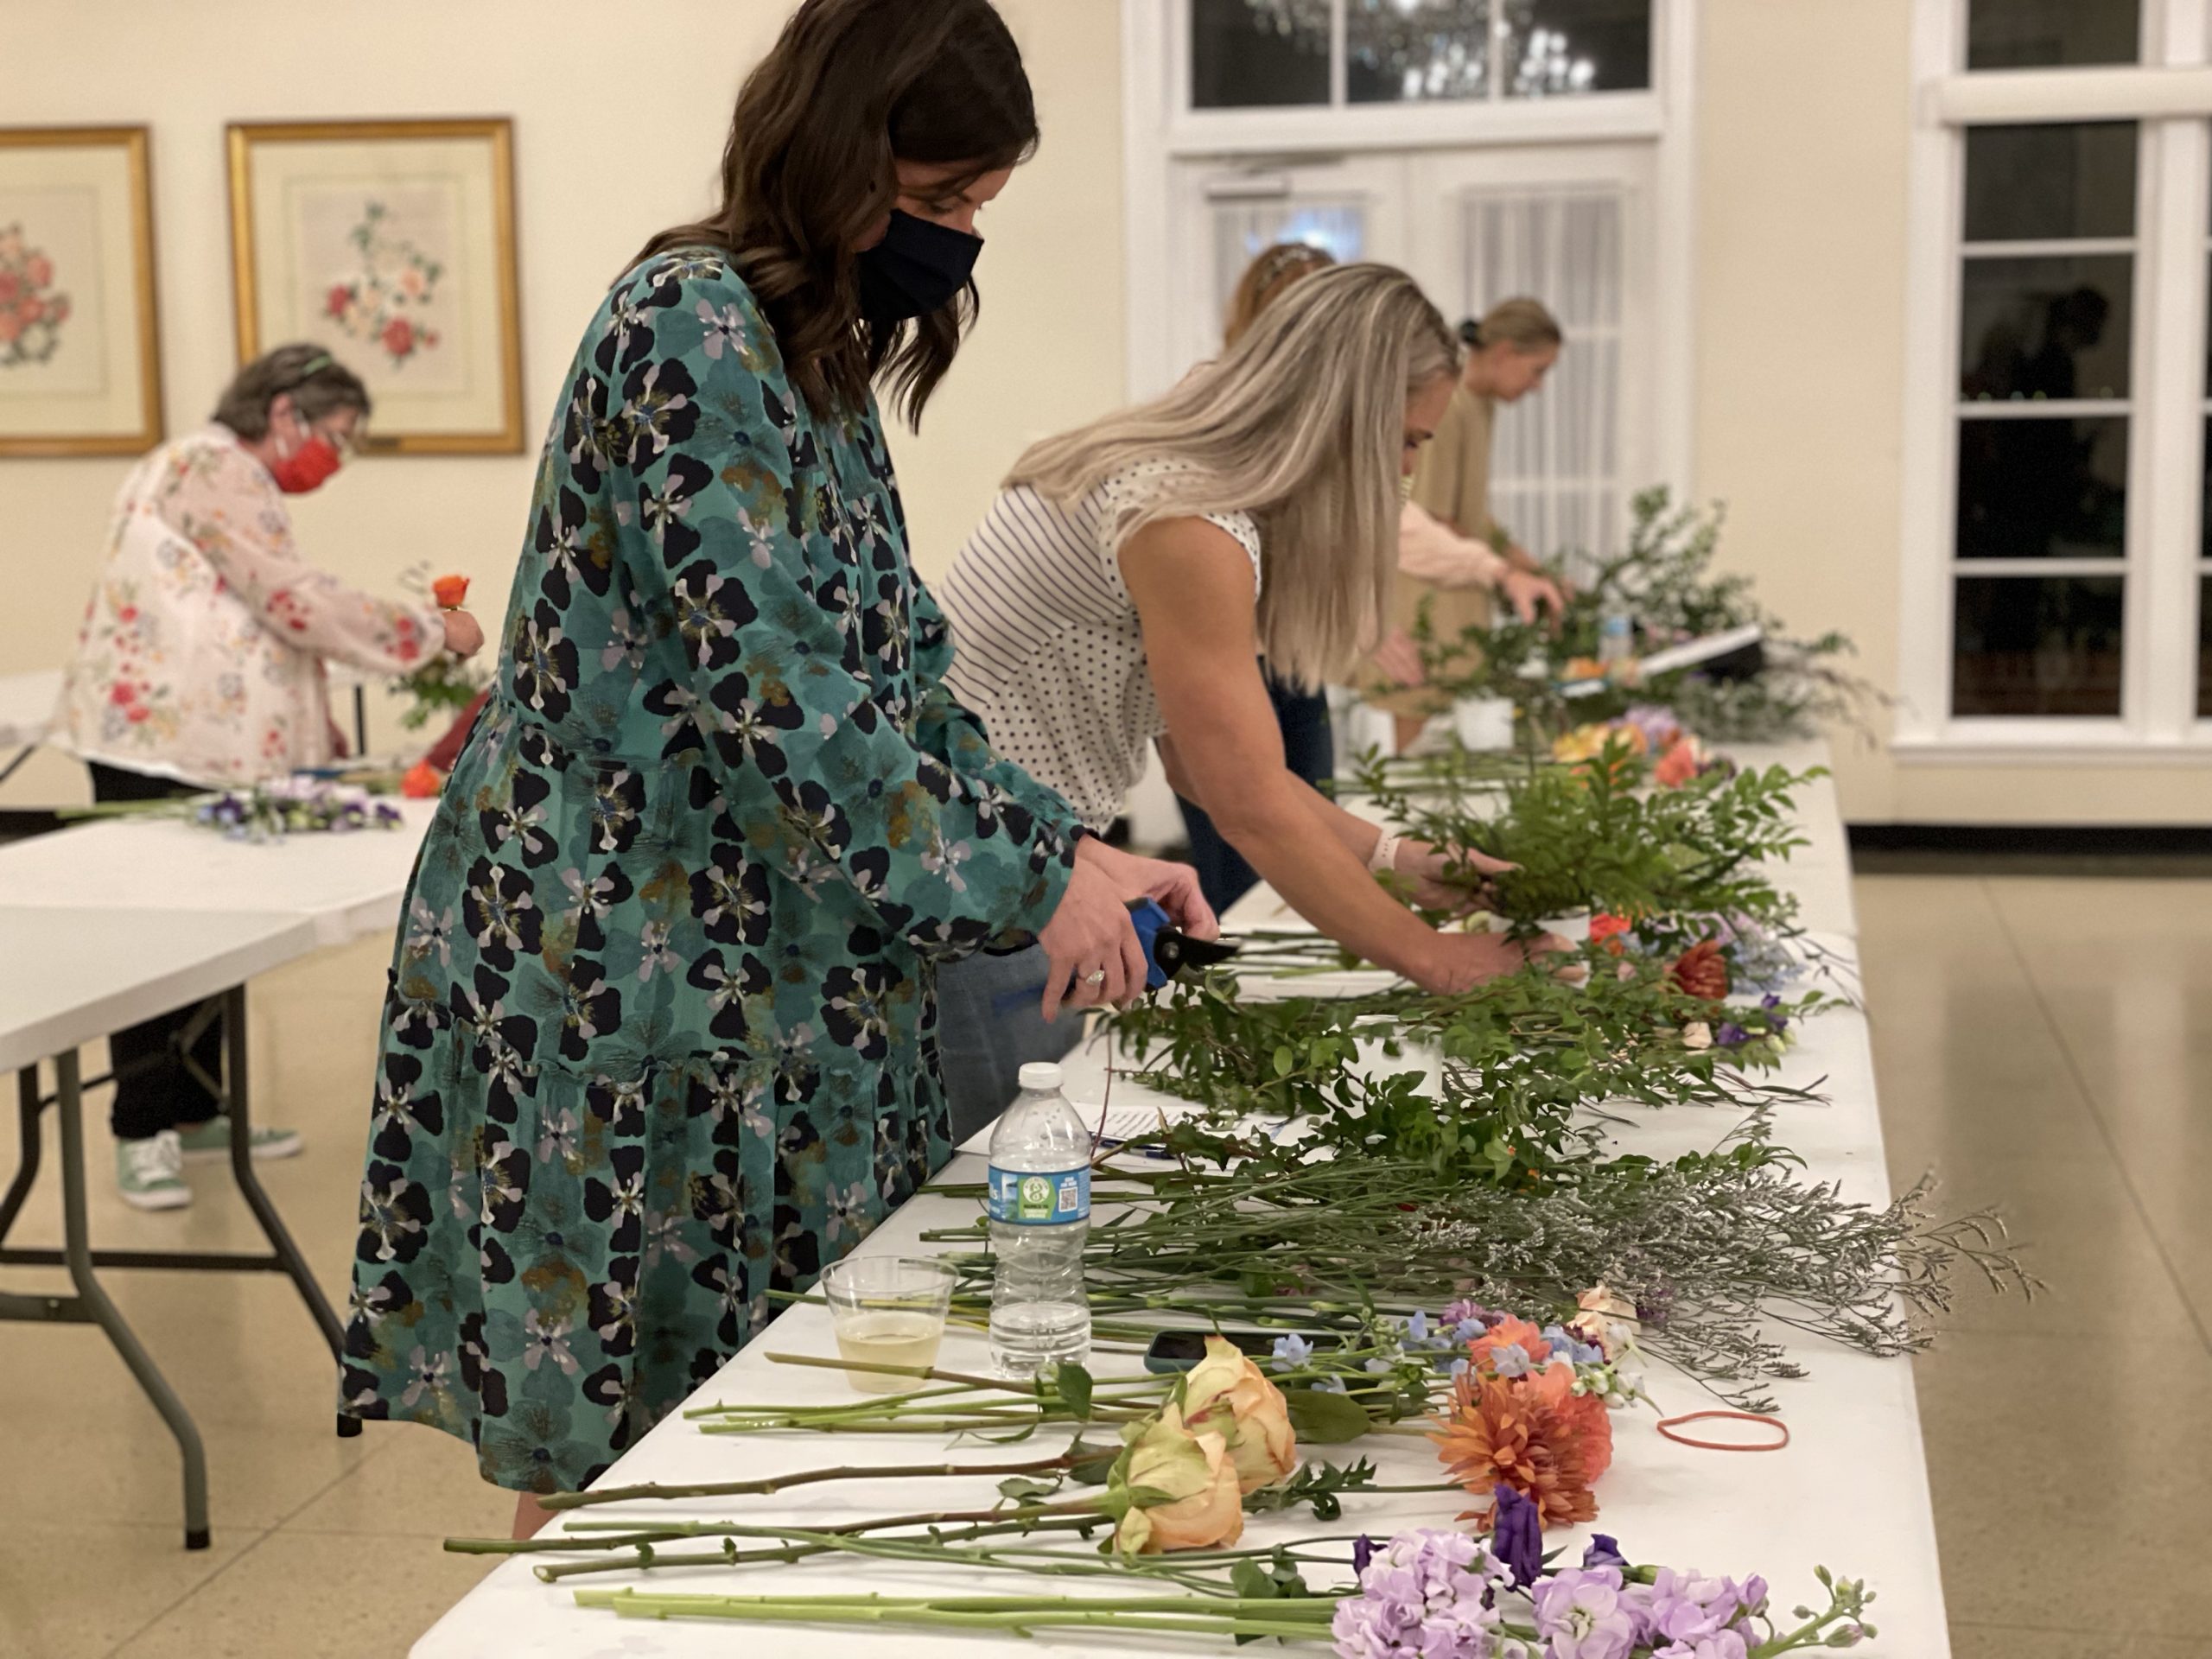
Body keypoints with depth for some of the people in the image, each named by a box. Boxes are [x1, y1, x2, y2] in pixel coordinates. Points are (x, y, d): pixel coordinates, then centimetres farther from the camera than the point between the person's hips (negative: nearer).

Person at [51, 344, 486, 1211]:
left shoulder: (232, 477, 20)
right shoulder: (213, 469, -14)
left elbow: (258, 623, 22)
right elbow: (299, 602, -20)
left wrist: (313, 728, 15)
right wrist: (430, 629, -11)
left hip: (205, 742, 10)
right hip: (157, 743, -10)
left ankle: (194, 1109, 21)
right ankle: (142, 1132, 2)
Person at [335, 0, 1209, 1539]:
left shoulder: (818, 362, 14)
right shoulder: (695, 325, -15)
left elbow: (890, 684, 16)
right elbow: (775, 688, -22)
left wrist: (1077, 850, 5)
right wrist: (1031, 879, -15)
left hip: (762, 985, 9)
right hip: (619, 977, -9)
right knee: (606, 1460, 2)